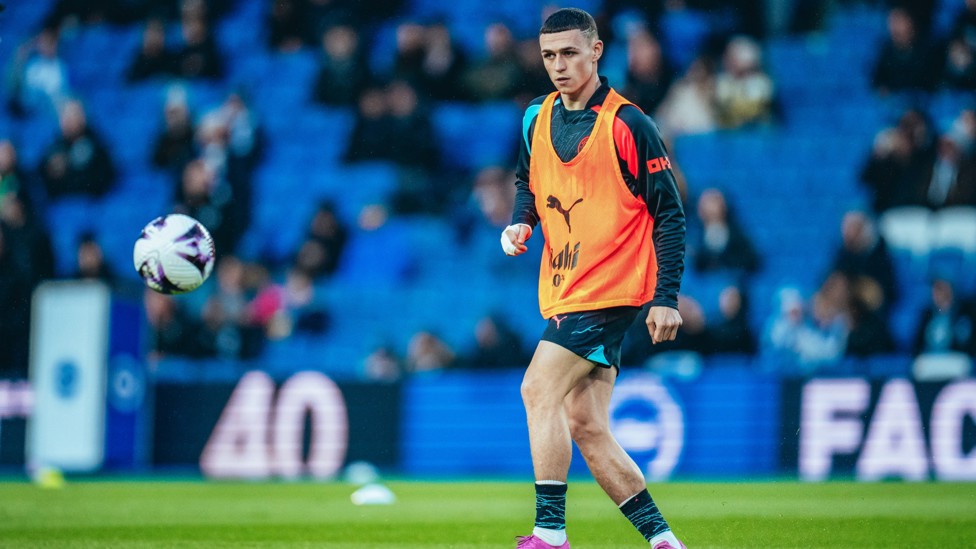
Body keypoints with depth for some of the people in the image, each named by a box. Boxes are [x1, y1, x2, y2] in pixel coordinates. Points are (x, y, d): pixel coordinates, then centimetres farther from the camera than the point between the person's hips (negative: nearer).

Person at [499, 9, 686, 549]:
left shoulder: (627, 124, -10)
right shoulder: (536, 120, 9)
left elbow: (669, 214, -8)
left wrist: (666, 297, -14)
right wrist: (519, 223, 4)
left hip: (611, 289, -7)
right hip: (562, 294, 7)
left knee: (539, 390, -17)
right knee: (584, 426, 4)